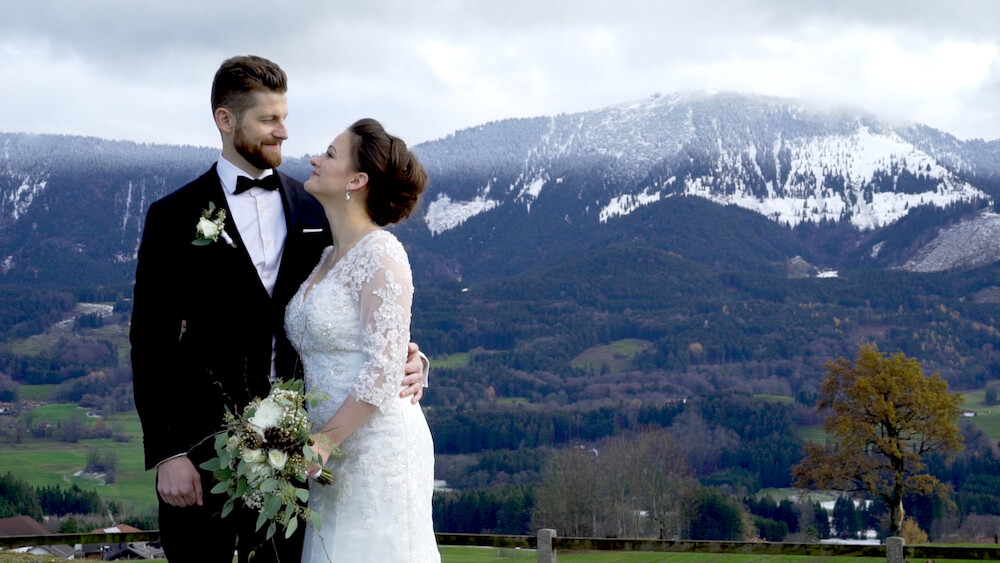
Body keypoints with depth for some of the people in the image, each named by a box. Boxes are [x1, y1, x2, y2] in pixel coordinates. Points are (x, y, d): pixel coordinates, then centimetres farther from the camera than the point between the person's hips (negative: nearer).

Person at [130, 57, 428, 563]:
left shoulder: (313, 212, 9)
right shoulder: (174, 218, 0)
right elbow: (151, 343, -3)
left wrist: (400, 361, -8)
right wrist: (167, 452, -9)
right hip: (204, 441, -2)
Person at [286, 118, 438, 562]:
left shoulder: (379, 253, -12)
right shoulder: (329, 258, 14)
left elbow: (384, 368, -17)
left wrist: (325, 440, -17)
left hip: (378, 446, -8)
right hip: (336, 455, 8)